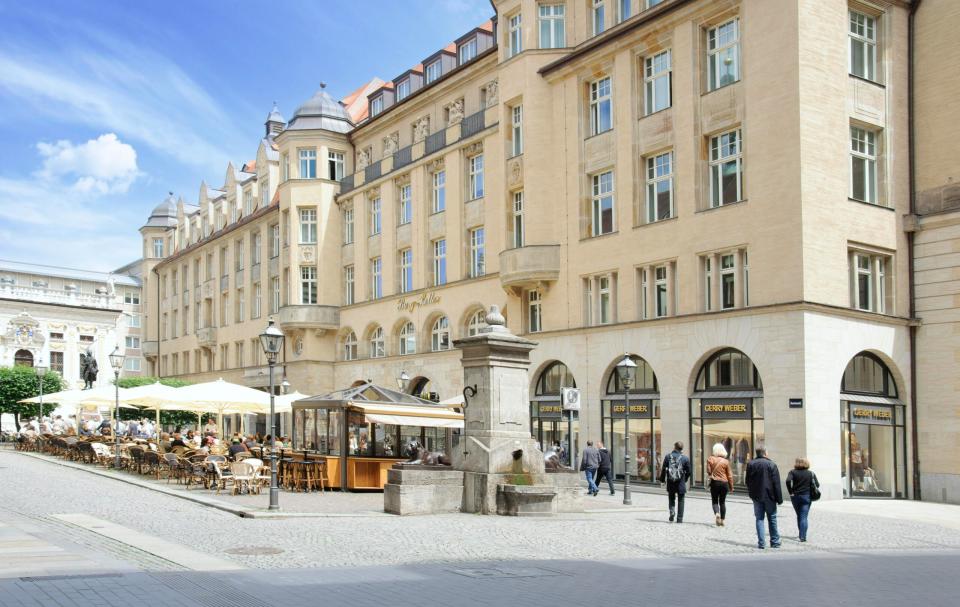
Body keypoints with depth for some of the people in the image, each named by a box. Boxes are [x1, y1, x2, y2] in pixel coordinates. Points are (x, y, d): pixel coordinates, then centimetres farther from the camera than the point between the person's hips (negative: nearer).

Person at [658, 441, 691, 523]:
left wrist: (662, 479, 10)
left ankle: (672, 512, -6)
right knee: (680, 501, 9)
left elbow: (663, 469, -3)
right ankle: (679, 518, 9)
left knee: (671, 499, 18)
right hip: (681, 483, -1)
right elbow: (689, 471, 0)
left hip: (670, 483, 1)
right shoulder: (685, 458, -5)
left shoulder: (668, 456, -3)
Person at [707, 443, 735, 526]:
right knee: (722, 502, 12)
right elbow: (729, 475, 1)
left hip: (714, 482, -1)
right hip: (724, 483, 1)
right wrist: (731, 486, 10)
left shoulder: (710, 459, -5)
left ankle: (717, 513, -20)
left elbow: (708, 471, -5)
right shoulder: (725, 461, -3)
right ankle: (722, 520, 12)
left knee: (715, 501, 7)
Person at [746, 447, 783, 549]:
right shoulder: (771, 465, -9)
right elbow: (776, 483, -9)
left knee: (759, 519, 6)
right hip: (769, 496, -2)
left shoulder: (750, 465, 0)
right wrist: (779, 498, -5)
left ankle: (761, 543, 1)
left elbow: (748, 482, 5)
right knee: (772, 519, 10)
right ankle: (775, 542, 16)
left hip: (756, 496, 2)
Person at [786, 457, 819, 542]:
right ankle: (803, 536, -10)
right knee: (804, 517, 0)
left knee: (799, 516, 17)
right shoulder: (811, 473, 2)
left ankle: (802, 535, 26)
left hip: (795, 496, 1)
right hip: (807, 496, -1)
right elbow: (817, 485, -5)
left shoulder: (792, 472, -2)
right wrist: (811, 491, 10)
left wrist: (790, 492, -10)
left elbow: (788, 481, -19)